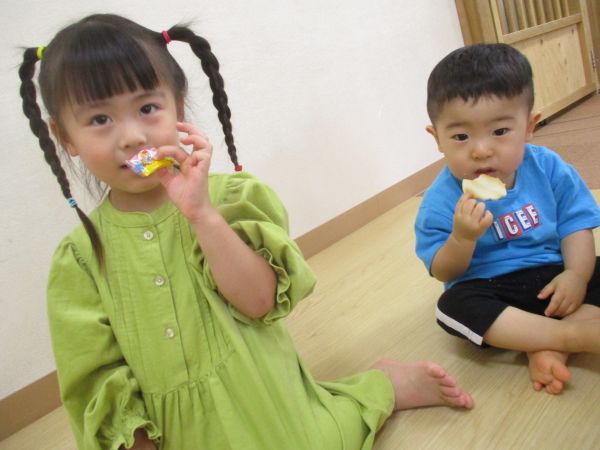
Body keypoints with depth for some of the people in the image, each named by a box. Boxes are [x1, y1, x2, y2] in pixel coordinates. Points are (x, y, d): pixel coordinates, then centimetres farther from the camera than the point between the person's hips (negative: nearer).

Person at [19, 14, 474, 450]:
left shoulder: (227, 196, -8)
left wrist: (202, 213, -28)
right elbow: (97, 376, -1)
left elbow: (258, 300, -19)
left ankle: (385, 386, 19)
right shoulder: (80, 258, -5)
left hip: (270, 410, -2)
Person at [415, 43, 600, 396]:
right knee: (453, 306, -31)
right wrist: (463, 237, -31)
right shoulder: (441, 201, -14)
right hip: (491, 288, -2)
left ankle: (548, 347, -27)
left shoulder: (549, 169, -6)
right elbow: (443, 272, -11)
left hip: (553, 276, 3)